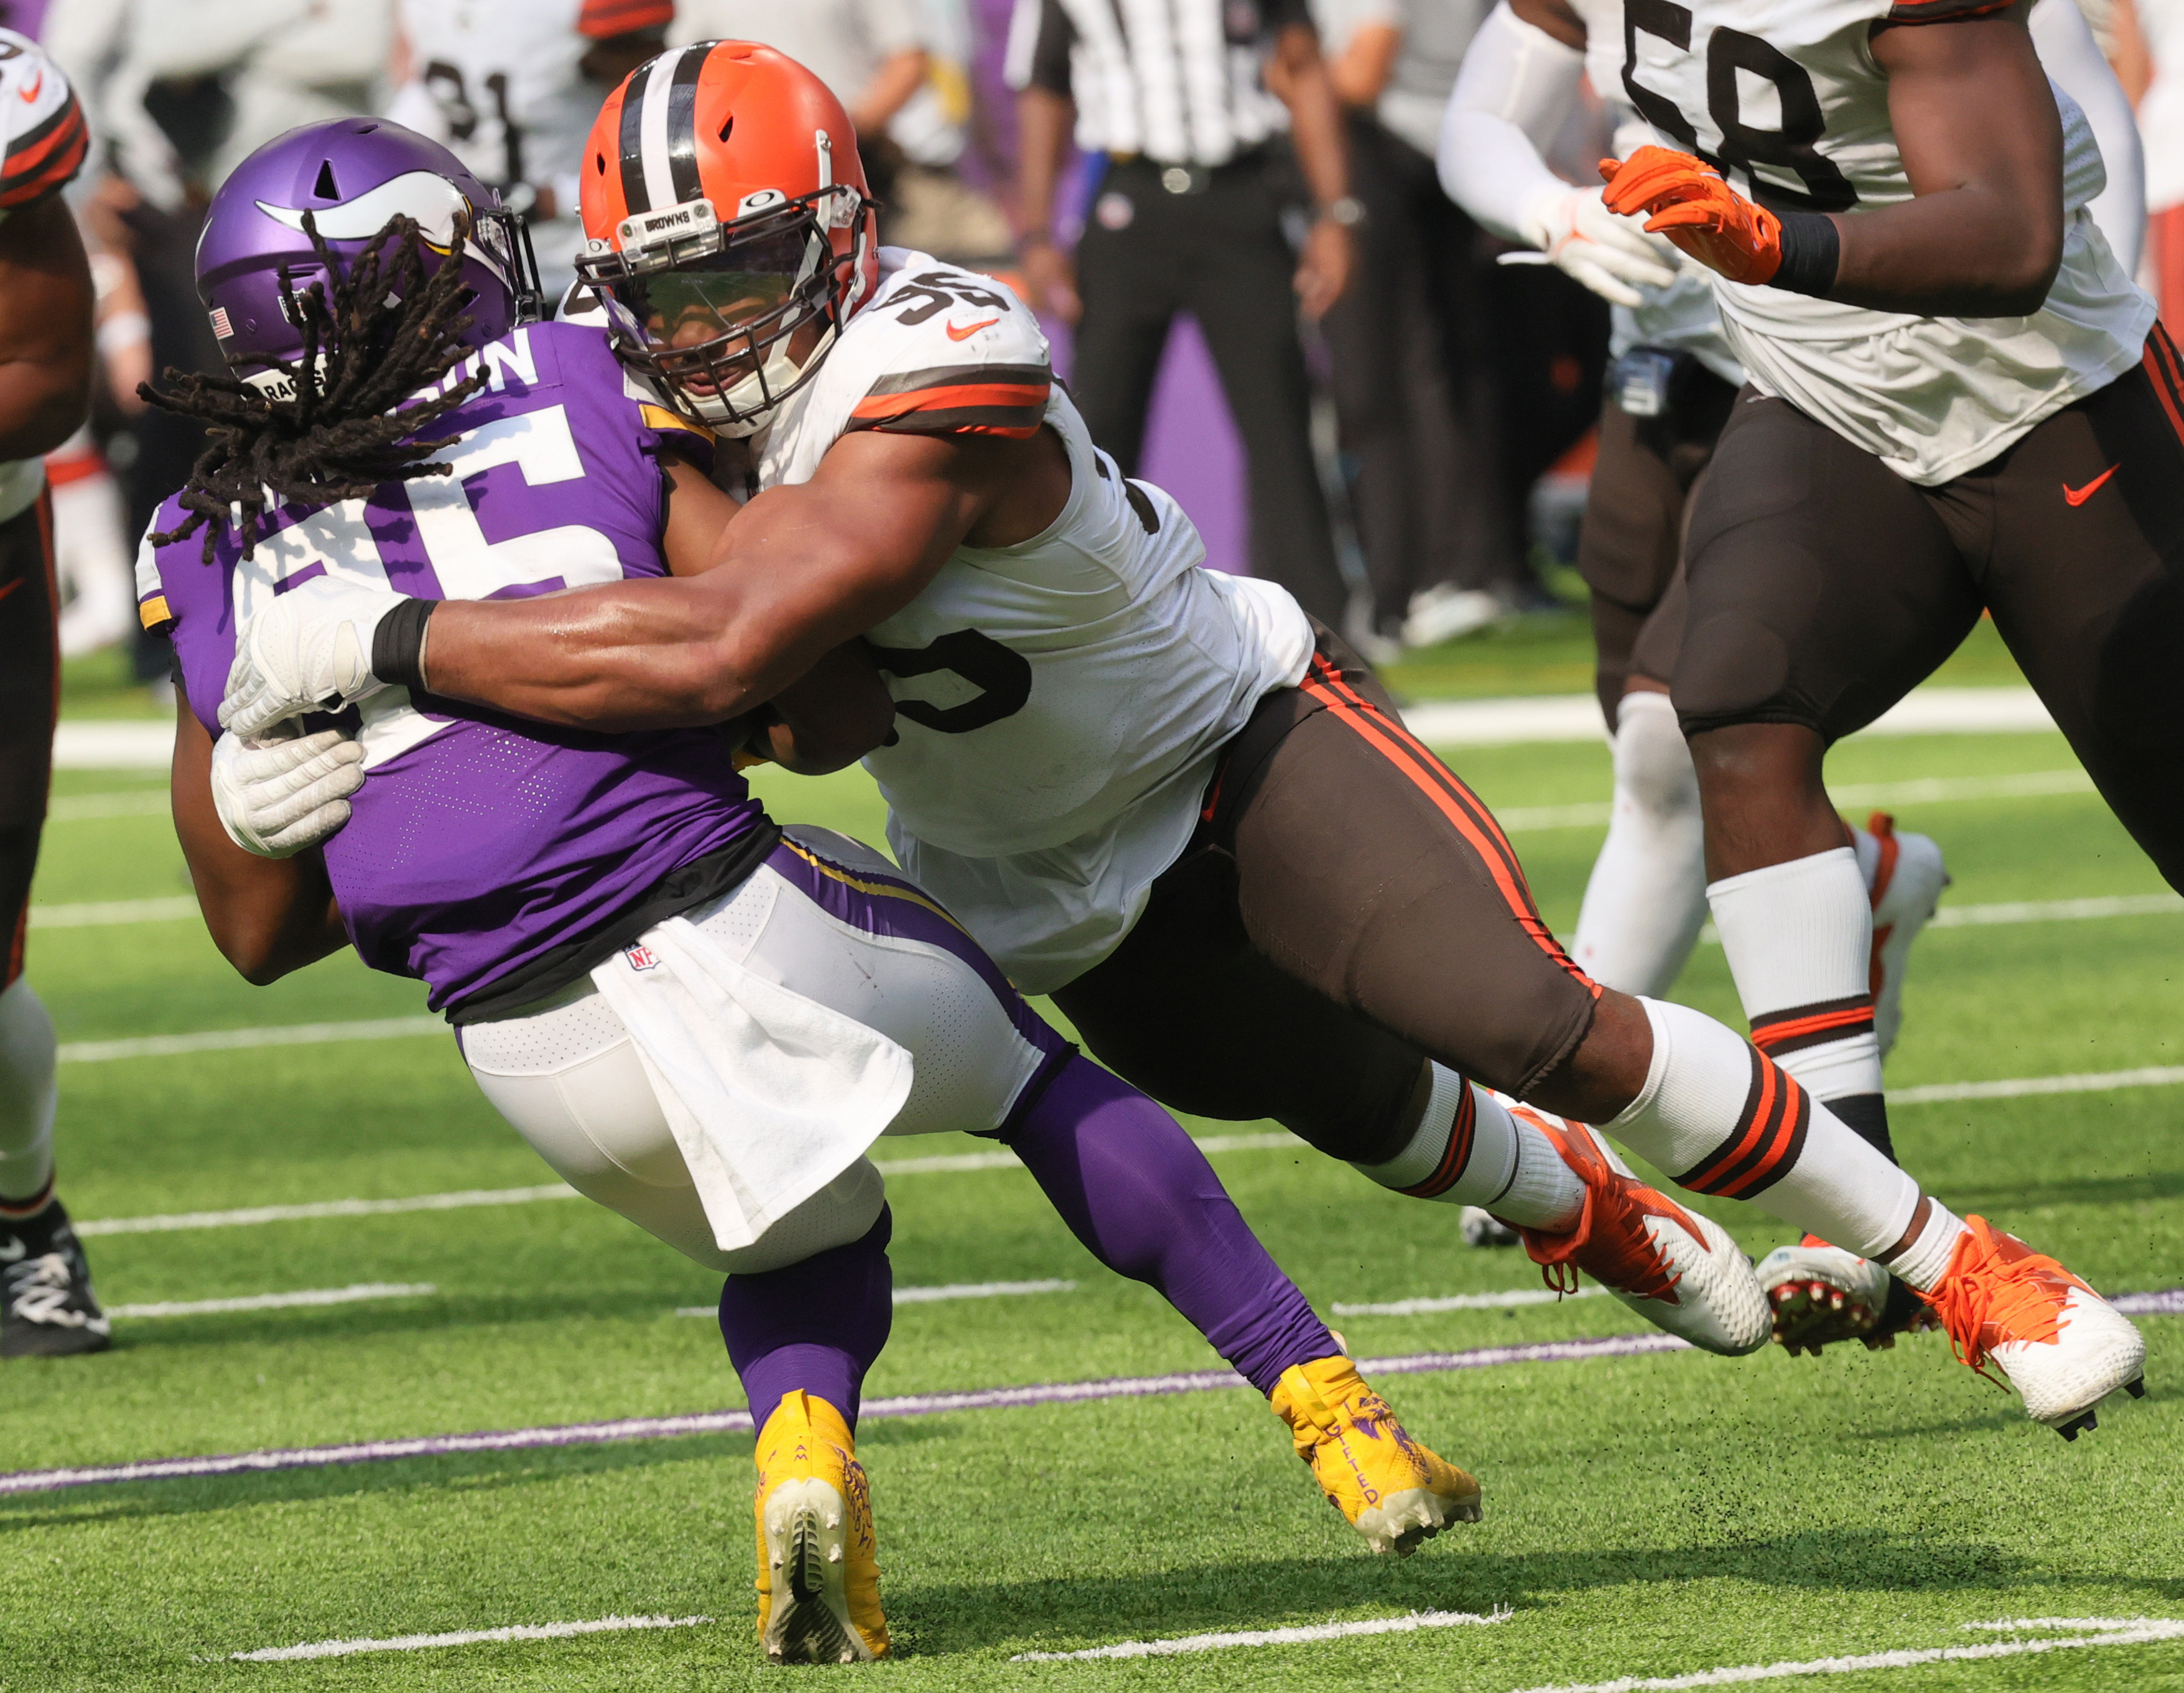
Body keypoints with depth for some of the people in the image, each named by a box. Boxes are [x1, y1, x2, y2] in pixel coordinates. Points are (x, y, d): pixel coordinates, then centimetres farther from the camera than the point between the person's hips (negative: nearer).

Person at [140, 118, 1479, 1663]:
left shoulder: (208, 559, 12)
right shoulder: (577, 399, 7)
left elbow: (262, 931, 15)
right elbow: (825, 695, 3)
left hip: (530, 1056, 2)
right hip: (728, 930, -2)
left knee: (803, 1247, 30)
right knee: (1045, 1085, 26)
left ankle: (805, 1451, -2)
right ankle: (1338, 1420, 17)